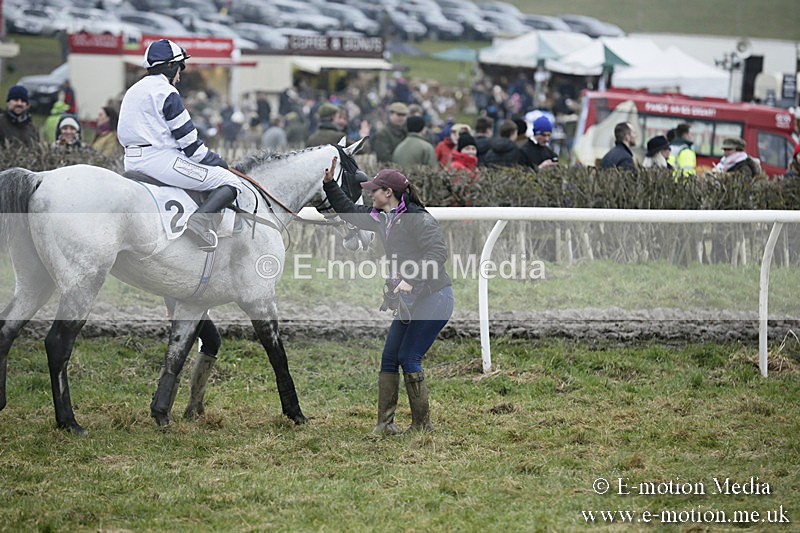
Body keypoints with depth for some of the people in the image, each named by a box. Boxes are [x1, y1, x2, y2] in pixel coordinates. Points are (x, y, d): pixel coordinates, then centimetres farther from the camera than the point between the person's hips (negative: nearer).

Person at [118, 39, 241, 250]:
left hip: (132, 161, 10)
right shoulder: (166, 92, -8)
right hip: (160, 159, -10)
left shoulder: (132, 92, 19)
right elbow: (188, 139, -9)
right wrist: (217, 162, 3)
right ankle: (201, 219, -33)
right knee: (230, 182, -10)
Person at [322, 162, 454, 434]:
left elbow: (438, 252, -25)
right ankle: (384, 423, 9)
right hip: (410, 301, 9)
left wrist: (411, 280, -33)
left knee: (409, 358, -8)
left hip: (434, 297, -9)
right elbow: (349, 211, 25)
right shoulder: (381, 220, 12)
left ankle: (422, 424, 2)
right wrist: (329, 184, 17)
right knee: (389, 358, 6)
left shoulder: (417, 218, -15)